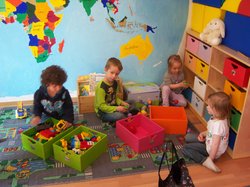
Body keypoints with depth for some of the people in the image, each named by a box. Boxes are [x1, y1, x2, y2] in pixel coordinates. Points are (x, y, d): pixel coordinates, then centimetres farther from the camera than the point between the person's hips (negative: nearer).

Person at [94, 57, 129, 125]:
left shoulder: (115, 83, 0)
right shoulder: (101, 87, -26)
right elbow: (101, 106, -24)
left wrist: (122, 102, -5)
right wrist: (116, 108, -29)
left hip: (112, 107, 9)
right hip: (102, 112, -8)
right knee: (119, 115, -29)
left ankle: (114, 122, -3)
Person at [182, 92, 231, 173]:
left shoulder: (218, 124, -35)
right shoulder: (216, 118, -7)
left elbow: (215, 145, -30)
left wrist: (210, 159, -20)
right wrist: (203, 134, -5)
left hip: (211, 149, -9)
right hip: (208, 141, 9)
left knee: (185, 149, -11)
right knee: (188, 137, 15)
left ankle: (206, 160, -19)